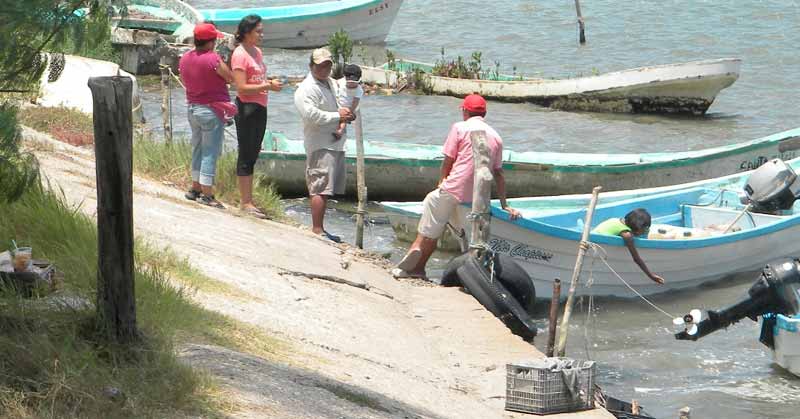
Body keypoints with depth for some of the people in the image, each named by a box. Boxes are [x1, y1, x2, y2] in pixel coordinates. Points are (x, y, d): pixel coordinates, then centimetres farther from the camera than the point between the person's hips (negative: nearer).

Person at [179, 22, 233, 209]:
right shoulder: (213, 59, -20)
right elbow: (231, 78, -10)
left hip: (192, 109, 7)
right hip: (212, 111, -7)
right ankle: (207, 195, -2)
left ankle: (196, 188, 27)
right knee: (210, 152, -3)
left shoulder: (185, 58, 3)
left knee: (198, 149, 19)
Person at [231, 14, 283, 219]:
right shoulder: (239, 54, -14)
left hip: (260, 108, 9)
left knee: (253, 154, 13)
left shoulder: (257, 52, 13)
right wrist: (267, 87, -21)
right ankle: (245, 202, 0)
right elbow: (241, 87, -19)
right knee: (246, 156, -4)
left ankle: (246, 199, 19)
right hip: (246, 108, -9)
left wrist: (270, 82, 3)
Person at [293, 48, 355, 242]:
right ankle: (317, 230, -15)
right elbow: (311, 115, -21)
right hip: (320, 145, -10)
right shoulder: (307, 89, -10)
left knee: (324, 189, 13)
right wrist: (337, 116, -16)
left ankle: (318, 229, 19)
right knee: (321, 188, -15)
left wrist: (347, 113, 11)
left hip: (335, 144, 10)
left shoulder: (332, 84, 19)